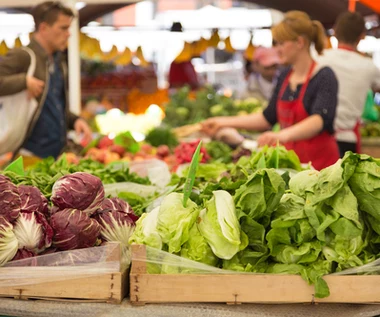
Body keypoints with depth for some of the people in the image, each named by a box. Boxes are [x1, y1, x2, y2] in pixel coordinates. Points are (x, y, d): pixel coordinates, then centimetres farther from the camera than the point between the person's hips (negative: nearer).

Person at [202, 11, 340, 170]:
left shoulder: (324, 77, -12)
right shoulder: (285, 76, 8)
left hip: (319, 164, -6)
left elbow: (319, 119, -28)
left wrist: (284, 135, -46)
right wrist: (224, 122, 12)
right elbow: (268, 117, 16)